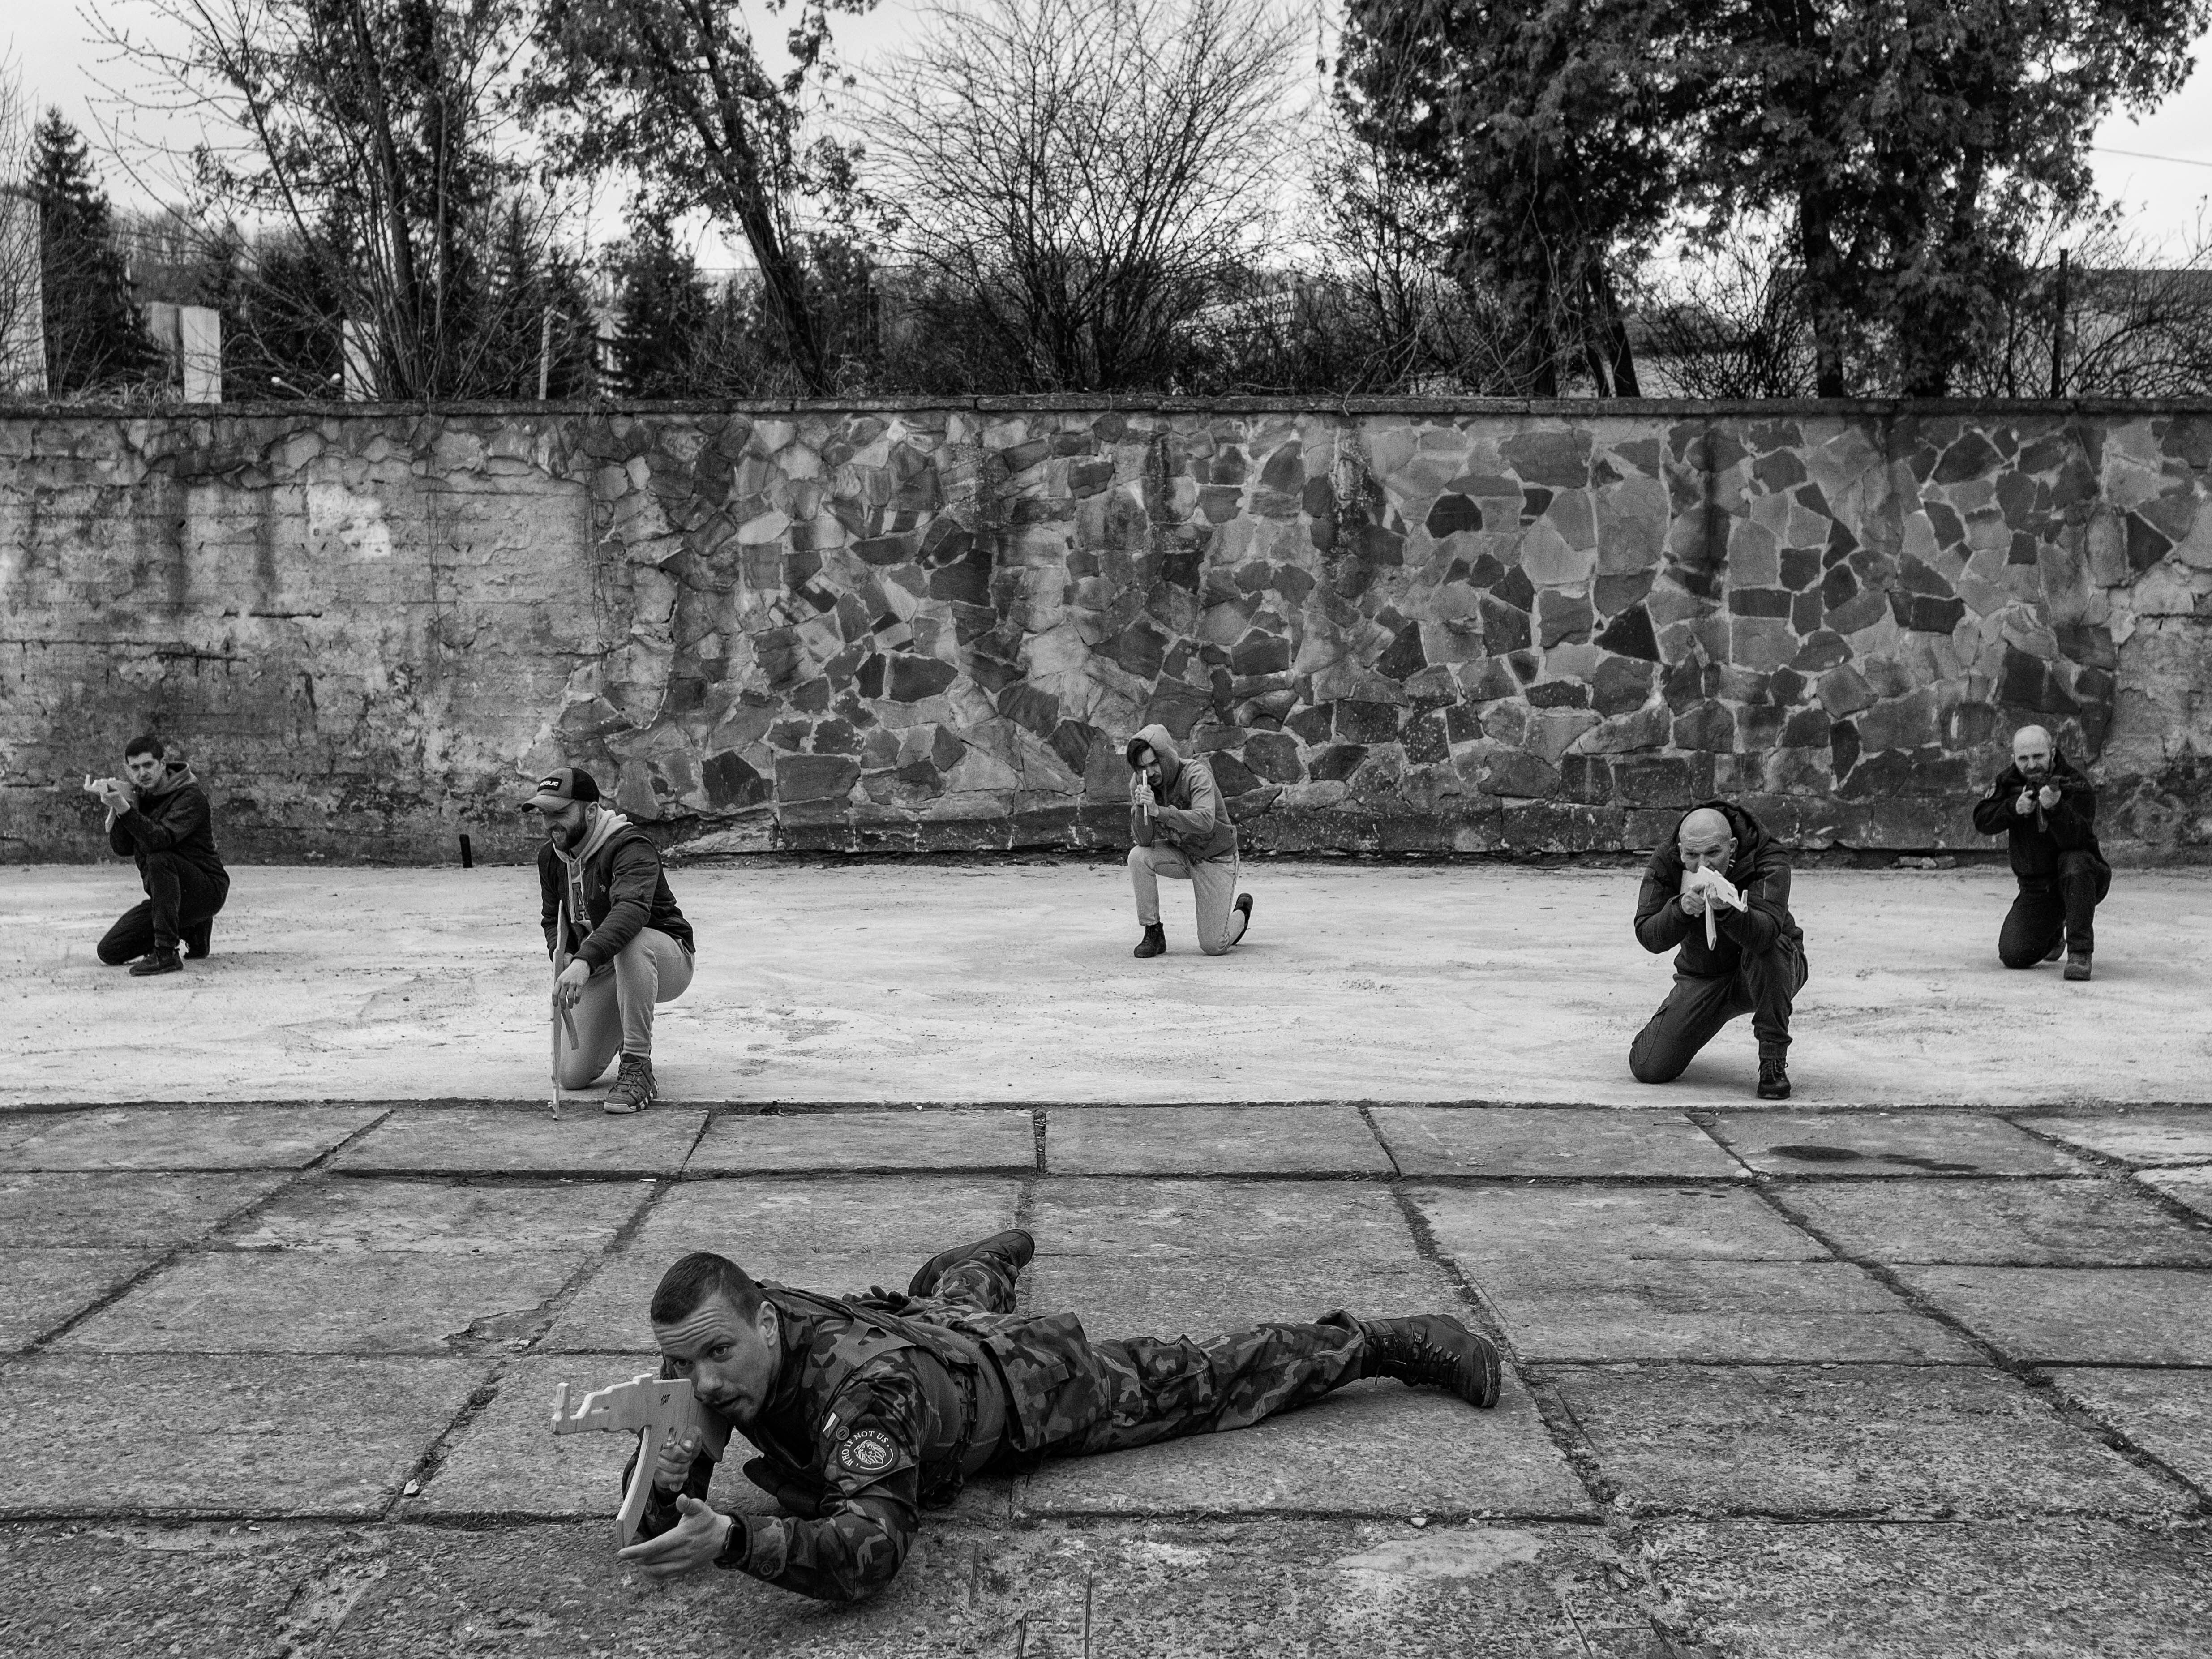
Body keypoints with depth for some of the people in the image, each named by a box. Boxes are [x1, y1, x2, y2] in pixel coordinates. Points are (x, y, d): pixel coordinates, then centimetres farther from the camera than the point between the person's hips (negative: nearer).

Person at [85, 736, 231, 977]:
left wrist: (123, 807, -41)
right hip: (164, 896, 8)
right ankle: (192, 930, 17)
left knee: (160, 859, -36)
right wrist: (117, 806, -16)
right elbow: (122, 847, -2)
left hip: (208, 890, -8)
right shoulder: (139, 796, 7)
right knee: (109, 952, -2)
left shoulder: (191, 796, -15)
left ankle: (166, 955, -32)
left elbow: (159, 839, -32)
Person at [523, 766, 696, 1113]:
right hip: (598, 973, 7)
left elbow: (631, 909, -42)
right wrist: (561, 956, -5)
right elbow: (552, 918, 18)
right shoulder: (550, 856, 3)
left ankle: (638, 1071, -31)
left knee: (631, 943, -43)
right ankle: (623, 1028, 31)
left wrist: (584, 961, -56)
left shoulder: (631, 846, -23)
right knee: (570, 1076, -4)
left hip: (668, 960, -7)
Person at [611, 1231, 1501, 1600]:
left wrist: (736, 1542, -72)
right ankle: (998, 1253, 79)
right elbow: (651, 1526, -20)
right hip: (936, 1327, 7)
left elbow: (869, 1548, -57)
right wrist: (669, 1472, -44)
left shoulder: (859, 1386, -48)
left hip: (1035, 1380, -7)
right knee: (955, 1292, 43)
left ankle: (1389, 1342, 28)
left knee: (1214, 1381, 9)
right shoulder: (710, 1348, -29)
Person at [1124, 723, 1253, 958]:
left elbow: (1205, 822, -41)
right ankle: (1153, 934, -12)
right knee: (1138, 857, -27)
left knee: (1213, 946, -7)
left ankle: (1241, 910, 28)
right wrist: (1141, 808, -34)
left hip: (1215, 858, -5)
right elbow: (1143, 840, -15)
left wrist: (1158, 811, -48)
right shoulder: (1139, 783, -11)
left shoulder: (1197, 774, -26)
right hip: (1181, 854, 5)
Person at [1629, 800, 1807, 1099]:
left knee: (1768, 949, -39)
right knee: (1649, 1068, -11)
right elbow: (1649, 938, -24)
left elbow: (1765, 933, -41)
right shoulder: (1665, 863, -16)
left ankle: (1773, 1061, -21)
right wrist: (1682, 908, -44)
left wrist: (1727, 909, -61)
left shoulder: (1769, 859, -26)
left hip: (1771, 972, -2)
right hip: (1702, 977, 2)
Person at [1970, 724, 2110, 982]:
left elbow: (2075, 839, -31)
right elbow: (1982, 821, -10)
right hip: (2035, 888, 4)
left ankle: (2080, 952, -30)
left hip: (2081, 882, -4)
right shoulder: (2008, 782, 0)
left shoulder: (2077, 787, -17)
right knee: (2013, 956, -10)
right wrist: (2014, 808, -27)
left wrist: (2055, 807, -48)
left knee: (2074, 864, -39)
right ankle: (2052, 933, 26)